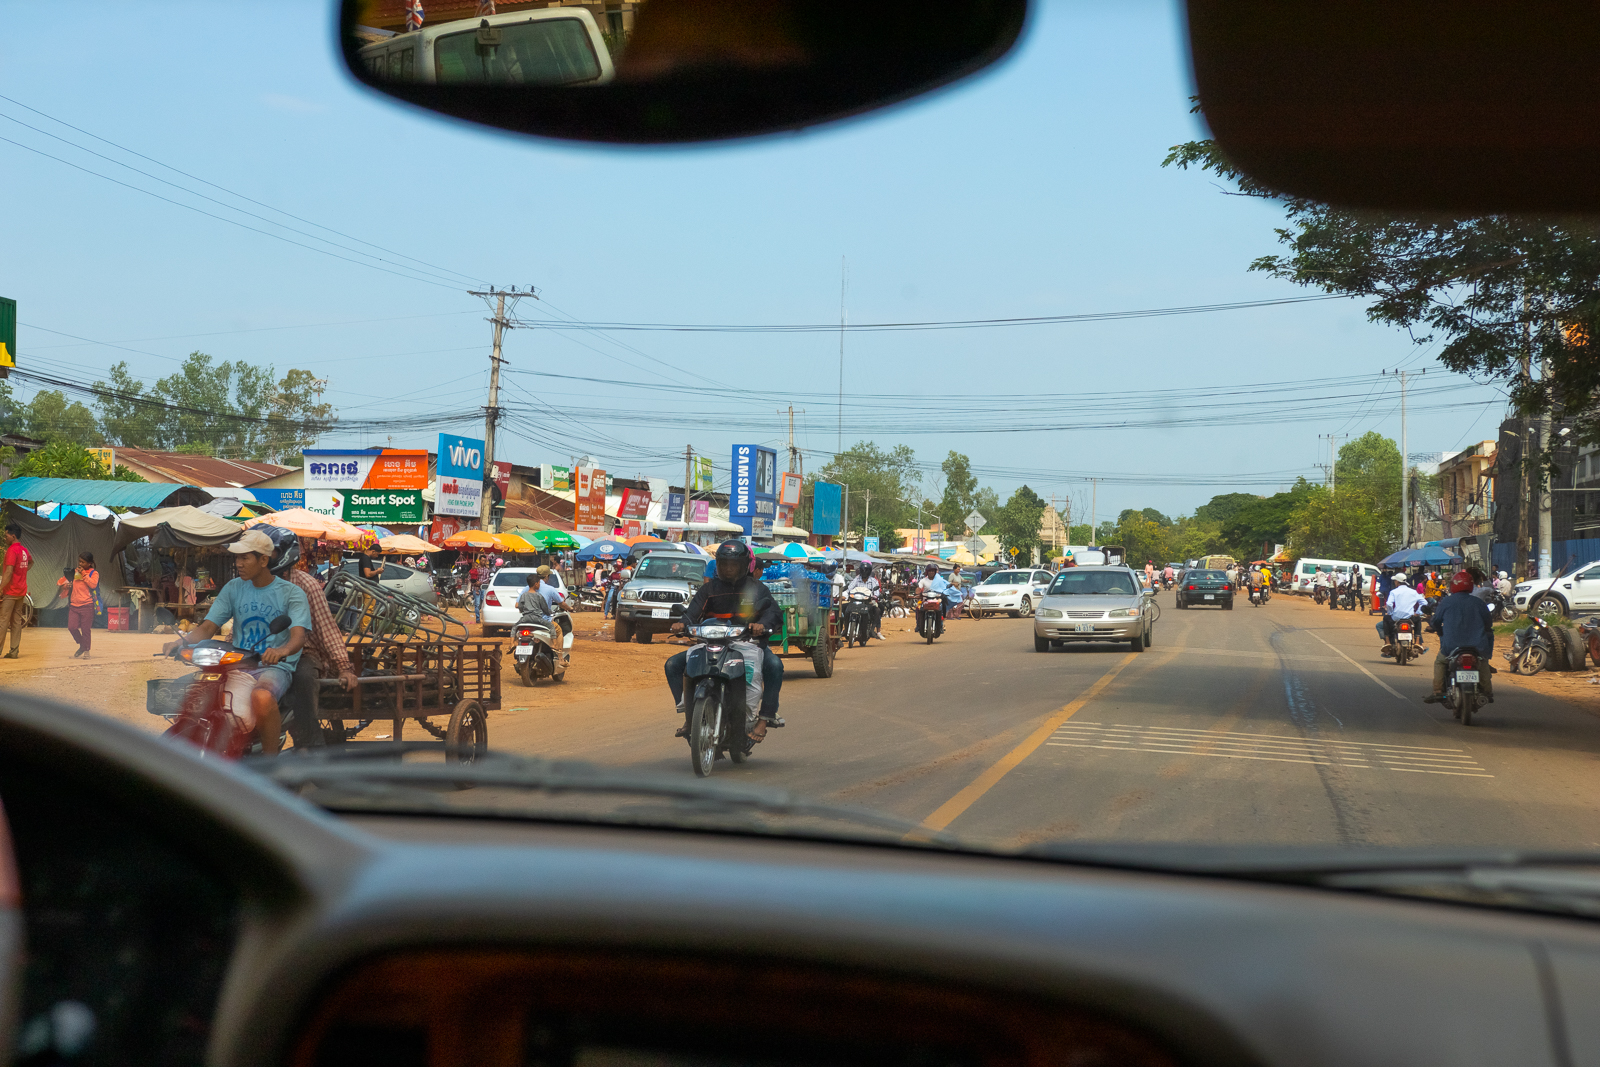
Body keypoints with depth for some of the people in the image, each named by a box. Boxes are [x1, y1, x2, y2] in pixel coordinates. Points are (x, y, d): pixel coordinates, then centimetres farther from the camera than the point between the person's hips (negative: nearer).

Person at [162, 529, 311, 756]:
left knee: (262, 697, -38)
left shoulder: (291, 593, -1)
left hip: (275, 667, -3)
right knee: (242, 718, -30)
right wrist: (182, 641, -14)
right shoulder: (233, 589, 13)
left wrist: (282, 650, -39)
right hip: (239, 668, 3)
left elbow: (299, 635, -16)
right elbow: (208, 627, 8)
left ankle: (271, 759, -20)